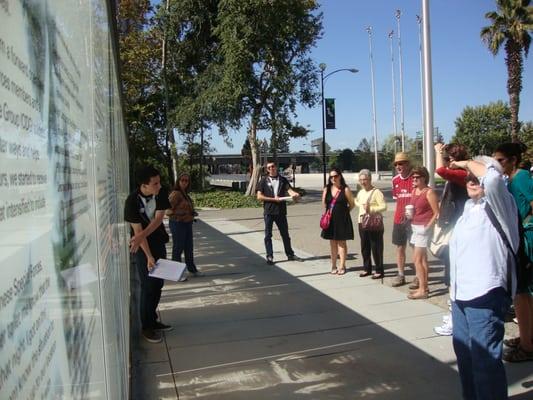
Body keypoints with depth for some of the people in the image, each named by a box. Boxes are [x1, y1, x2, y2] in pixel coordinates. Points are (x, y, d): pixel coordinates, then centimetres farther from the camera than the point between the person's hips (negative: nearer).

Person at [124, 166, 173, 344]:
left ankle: (153, 320, 26)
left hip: (159, 242, 5)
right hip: (142, 246, -5)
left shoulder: (161, 195, -10)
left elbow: (158, 219, -17)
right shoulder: (132, 202, -23)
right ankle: (147, 327, 9)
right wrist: (149, 256, -25)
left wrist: (142, 234, -32)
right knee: (148, 286, -3)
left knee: (158, 284, 11)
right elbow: (137, 231, -22)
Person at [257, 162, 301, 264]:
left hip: (281, 211, 2)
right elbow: (259, 196, -3)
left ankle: (290, 254, 22)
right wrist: (273, 199, -11)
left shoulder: (283, 180, 9)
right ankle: (269, 256, 10)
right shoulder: (264, 181, 3)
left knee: (285, 234, 11)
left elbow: (289, 190, -7)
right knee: (268, 235, 2)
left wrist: (295, 194, -30)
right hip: (269, 211, -2)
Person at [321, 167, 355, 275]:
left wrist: (343, 212, 2)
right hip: (330, 219, 4)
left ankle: (342, 266, 9)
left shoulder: (345, 189, -7)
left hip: (342, 219, -4)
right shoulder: (327, 189, 4)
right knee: (332, 242, 10)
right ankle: (333, 266, 18)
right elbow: (324, 204, 14)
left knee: (341, 242, 3)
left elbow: (352, 204, -1)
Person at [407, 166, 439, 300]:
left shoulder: (429, 192, -13)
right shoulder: (414, 191, 10)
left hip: (423, 228, -8)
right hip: (414, 227, 8)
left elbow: (437, 213, -15)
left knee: (417, 259, -9)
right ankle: (424, 285, 23)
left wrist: (427, 227, -19)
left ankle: (422, 290, -3)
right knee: (422, 258, 14)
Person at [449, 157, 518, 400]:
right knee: (464, 353, 20)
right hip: (462, 294, 9)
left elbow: (493, 176, -32)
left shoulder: (498, 205, -9)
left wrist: (468, 163, -14)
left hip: (485, 295, -9)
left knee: (485, 360, -4)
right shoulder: (469, 206, 16)